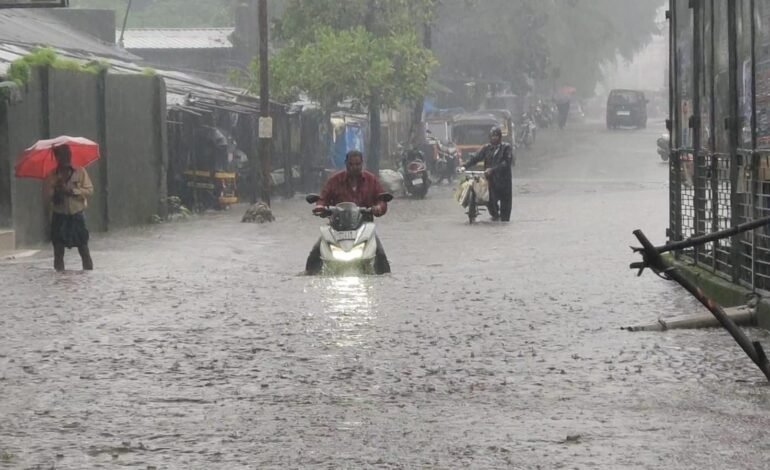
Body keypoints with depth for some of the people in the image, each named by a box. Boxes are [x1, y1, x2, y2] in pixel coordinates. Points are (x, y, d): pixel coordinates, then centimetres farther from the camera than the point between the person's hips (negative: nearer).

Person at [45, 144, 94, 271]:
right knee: (58, 248, 2)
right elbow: (49, 195, -5)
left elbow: (89, 190, -7)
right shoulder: (52, 176, 1)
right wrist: (56, 190, -25)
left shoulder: (80, 172, -1)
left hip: (77, 215, -1)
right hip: (59, 216, 1)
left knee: (83, 248, -4)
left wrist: (73, 191, -18)